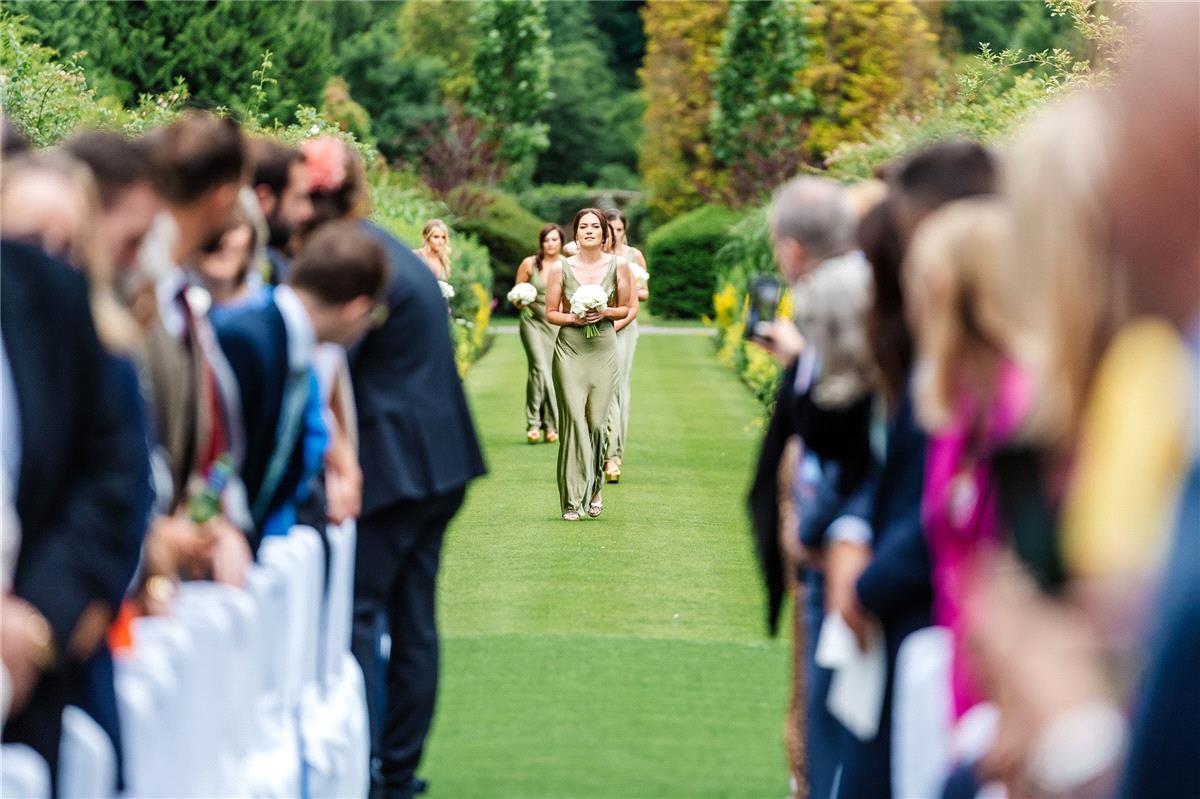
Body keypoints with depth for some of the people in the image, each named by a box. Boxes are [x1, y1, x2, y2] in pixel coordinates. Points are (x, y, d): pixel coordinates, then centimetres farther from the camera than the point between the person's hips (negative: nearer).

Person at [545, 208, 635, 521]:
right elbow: (551, 313, 6)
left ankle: (594, 489, 21)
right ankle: (571, 500, -6)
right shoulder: (560, 268, 0)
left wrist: (605, 313, -9)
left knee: (597, 422, -2)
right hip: (570, 349, -1)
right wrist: (573, 318, -13)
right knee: (573, 419, -9)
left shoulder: (618, 265, 3)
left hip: (604, 350, 1)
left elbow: (626, 308, 10)